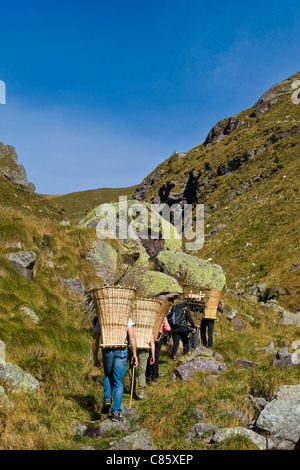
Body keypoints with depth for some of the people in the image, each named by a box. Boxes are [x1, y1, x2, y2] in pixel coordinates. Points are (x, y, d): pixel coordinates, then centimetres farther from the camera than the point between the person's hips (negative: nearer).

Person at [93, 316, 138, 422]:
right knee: (118, 382, 7)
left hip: (107, 351, 1)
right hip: (121, 351, -1)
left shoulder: (100, 320, 10)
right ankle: (116, 412, 3)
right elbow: (131, 337, -3)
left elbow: (95, 340, 6)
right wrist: (134, 354, -1)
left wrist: (95, 358, 11)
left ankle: (107, 398, 3)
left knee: (107, 375, 26)